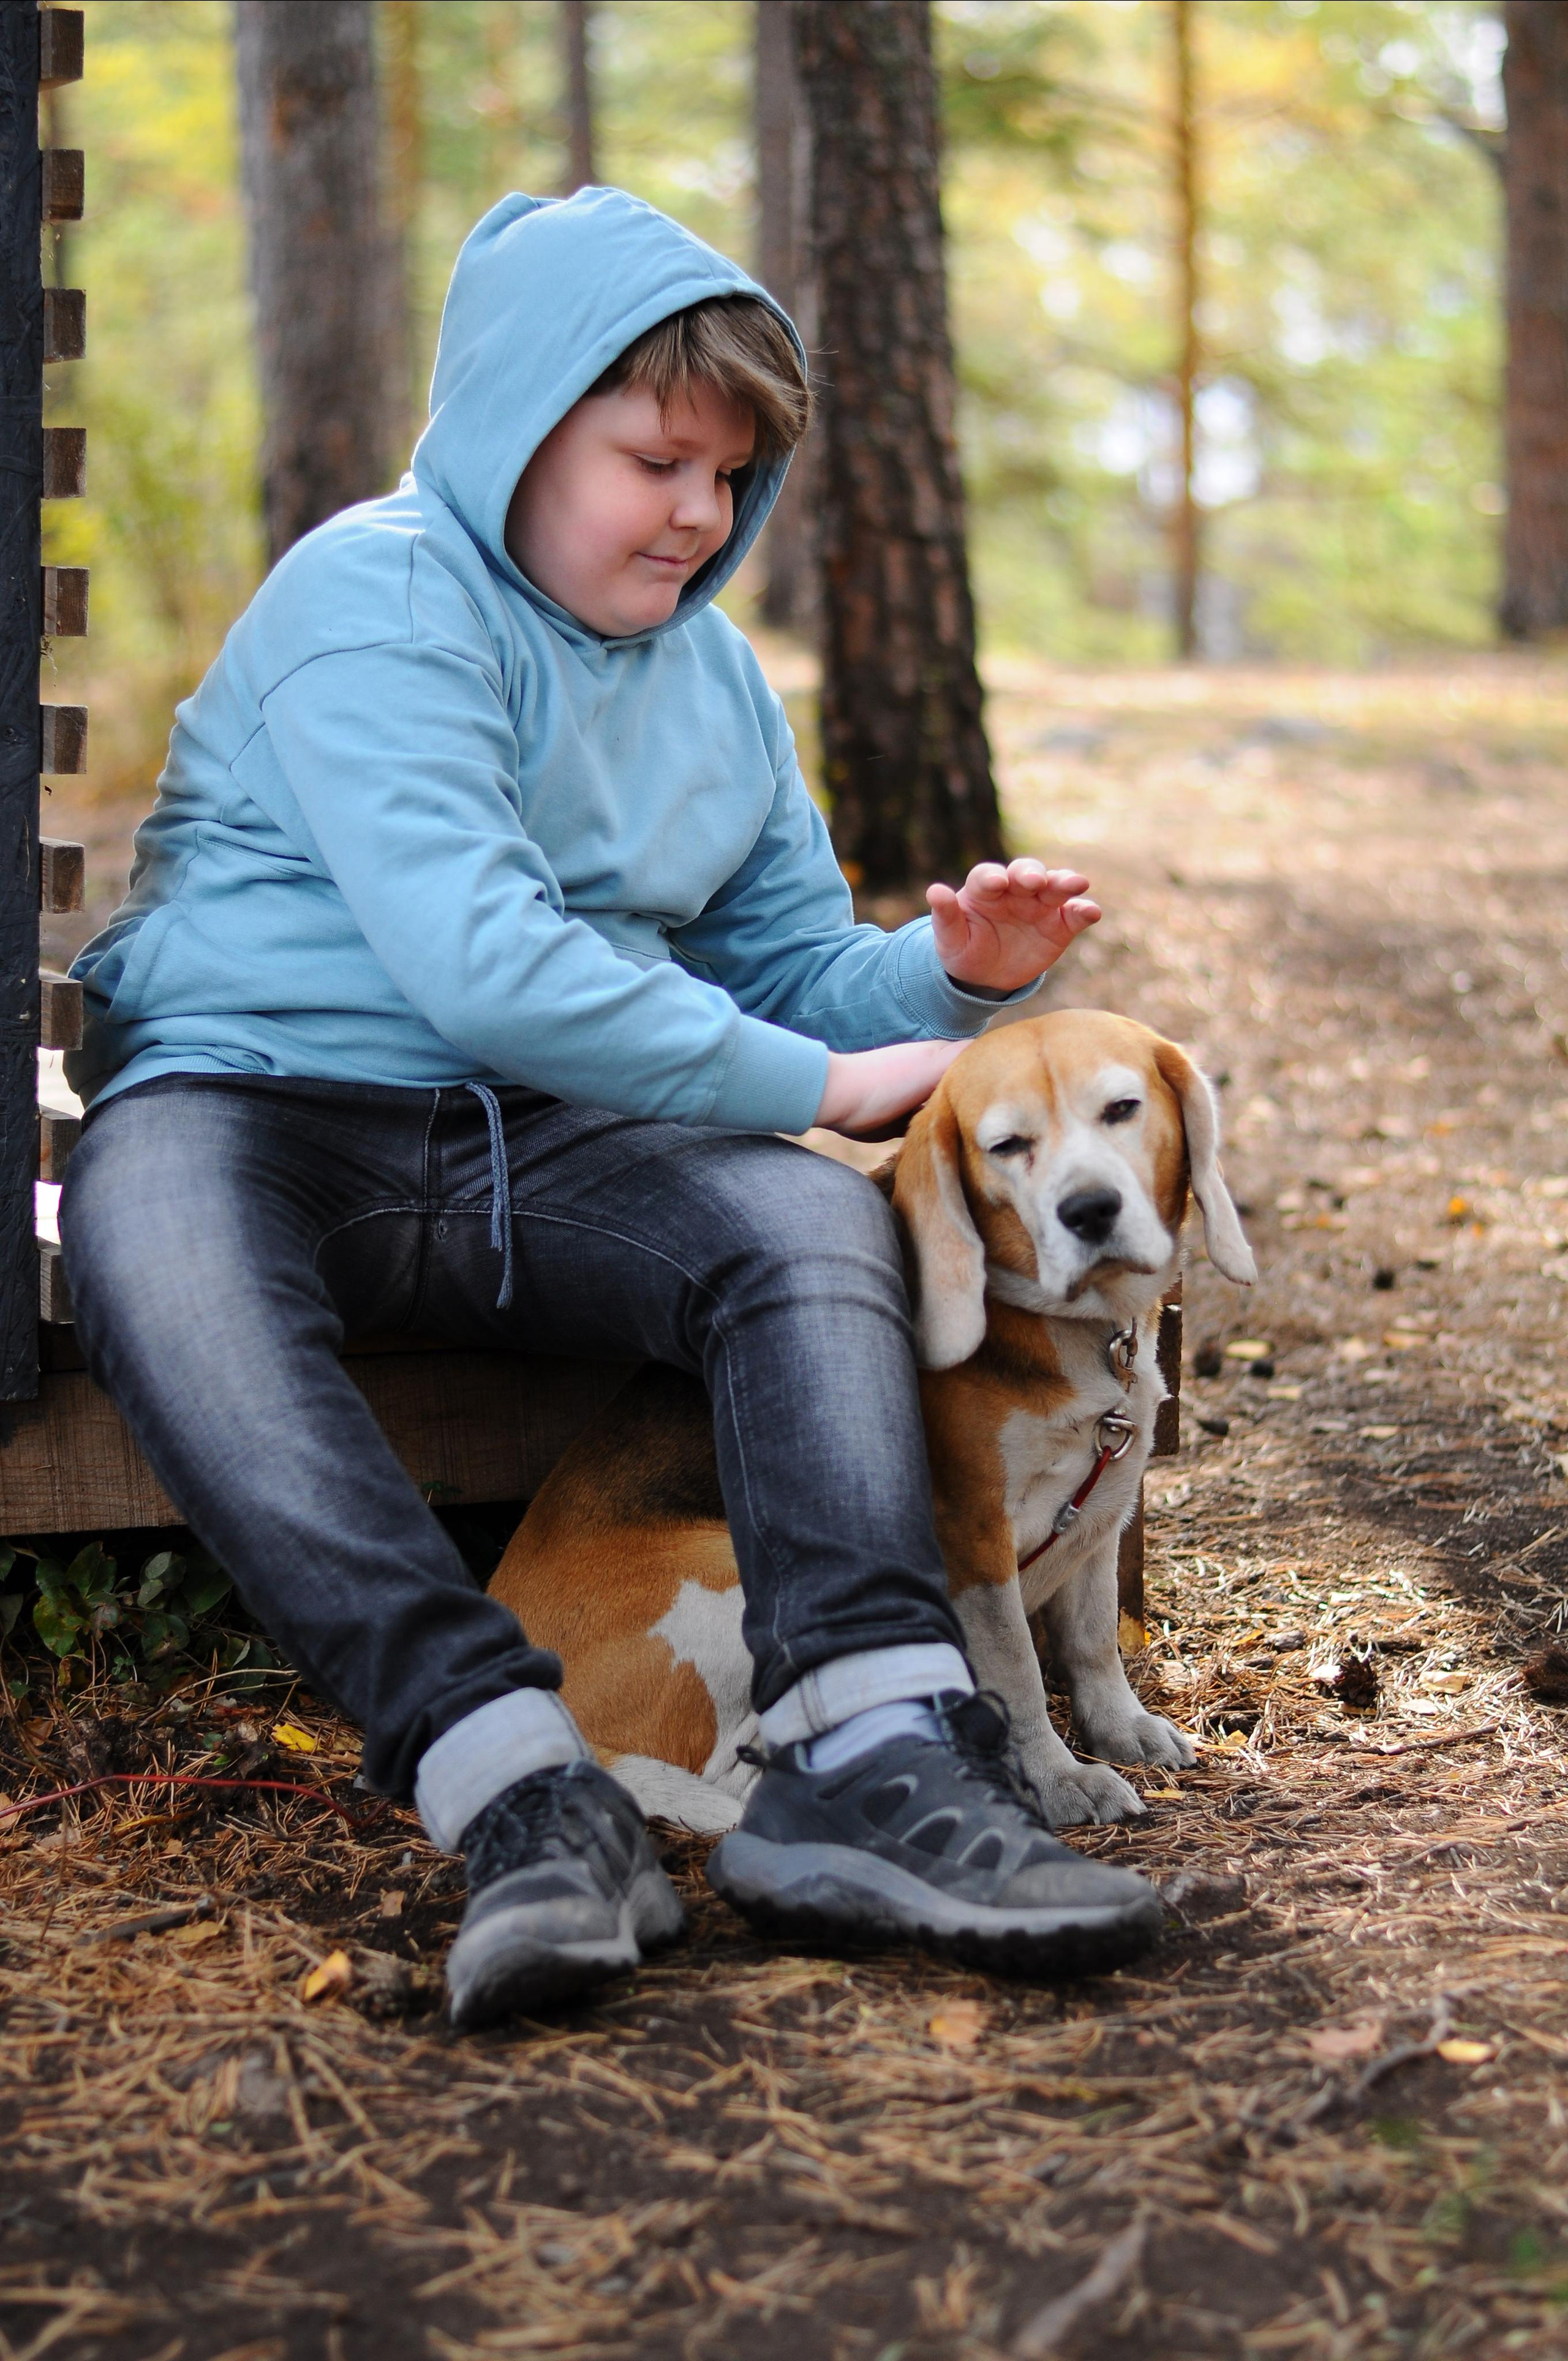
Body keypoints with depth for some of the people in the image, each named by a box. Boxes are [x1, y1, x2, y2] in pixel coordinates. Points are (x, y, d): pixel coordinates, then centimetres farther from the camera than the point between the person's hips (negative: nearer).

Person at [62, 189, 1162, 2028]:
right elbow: (478, 962, -22)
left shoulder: (711, 673, 17)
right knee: (154, 1251, -40)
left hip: (536, 1152, 6)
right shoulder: (377, 599, -9)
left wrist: (949, 977, -3)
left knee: (813, 1218, -24)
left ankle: (873, 1756, -43)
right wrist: (812, 1081, -18)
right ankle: (516, 1783, -52)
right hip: (250, 1101, -5)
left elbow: (796, 973, 21)